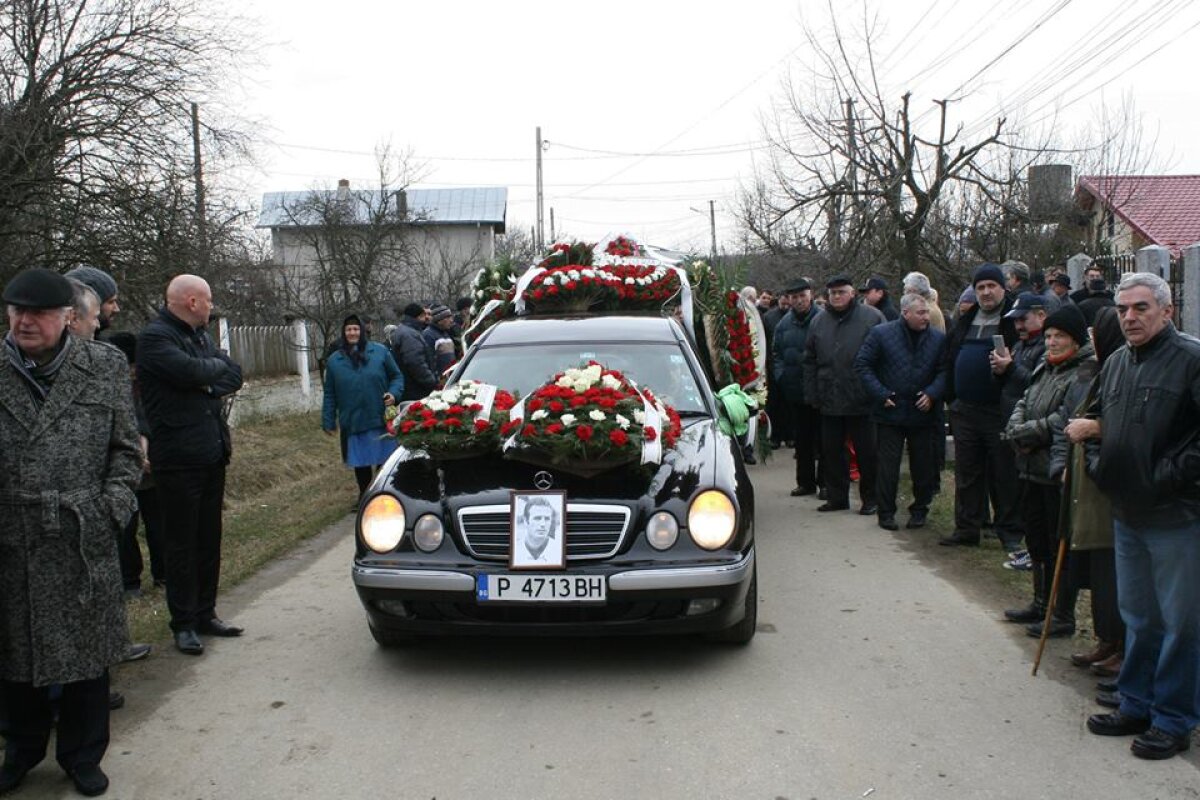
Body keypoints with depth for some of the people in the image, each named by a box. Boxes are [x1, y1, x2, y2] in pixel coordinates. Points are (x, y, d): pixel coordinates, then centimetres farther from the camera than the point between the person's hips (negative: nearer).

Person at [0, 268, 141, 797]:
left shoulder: (104, 367, 0)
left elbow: (126, 450, 5)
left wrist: (111, 509, -5)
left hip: (83, 541, -1)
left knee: (86, 651, 10)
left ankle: (83, 755, 29)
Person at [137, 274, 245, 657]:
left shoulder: (200, 336, 15)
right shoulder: (154, 336, -10)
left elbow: (234, 375, 9)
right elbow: (189, 371, -24)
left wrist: (212, 384, -11)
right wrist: (217, 366, -4)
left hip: (212, 452, 8)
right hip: (178, 456, -8)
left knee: (209, 538, 12)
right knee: (182, 542, 1)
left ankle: (205, 613, 23)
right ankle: (184, 624, 10)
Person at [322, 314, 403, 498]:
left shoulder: (380, 351, 1)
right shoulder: (334, 360, 7)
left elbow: (397, 376, 7)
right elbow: (329, 394, 11)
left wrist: (393, 393, -12)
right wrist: (328, 421, 8)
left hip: (381, 420, -1)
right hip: (353, 423, 1)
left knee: (386, 461, 4)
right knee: (361, 464, 9)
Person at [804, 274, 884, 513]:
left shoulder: (872, 317, -3)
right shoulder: (818, 322, 10)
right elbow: (810, 361, 13)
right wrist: (811, 395, 7)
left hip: (862, 401, -4)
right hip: (830, 401, 4)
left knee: (867, 451, 4)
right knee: (831, 451, 11)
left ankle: (870, 499, 16)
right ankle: (836, 497, 23)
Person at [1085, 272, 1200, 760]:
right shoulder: (1115, 363, 11)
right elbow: (1099, 422, 23)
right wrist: (1098, 465, 9)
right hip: (1127, 513, 8)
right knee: (1137, 617, 18)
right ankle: (1136, 705, 31)